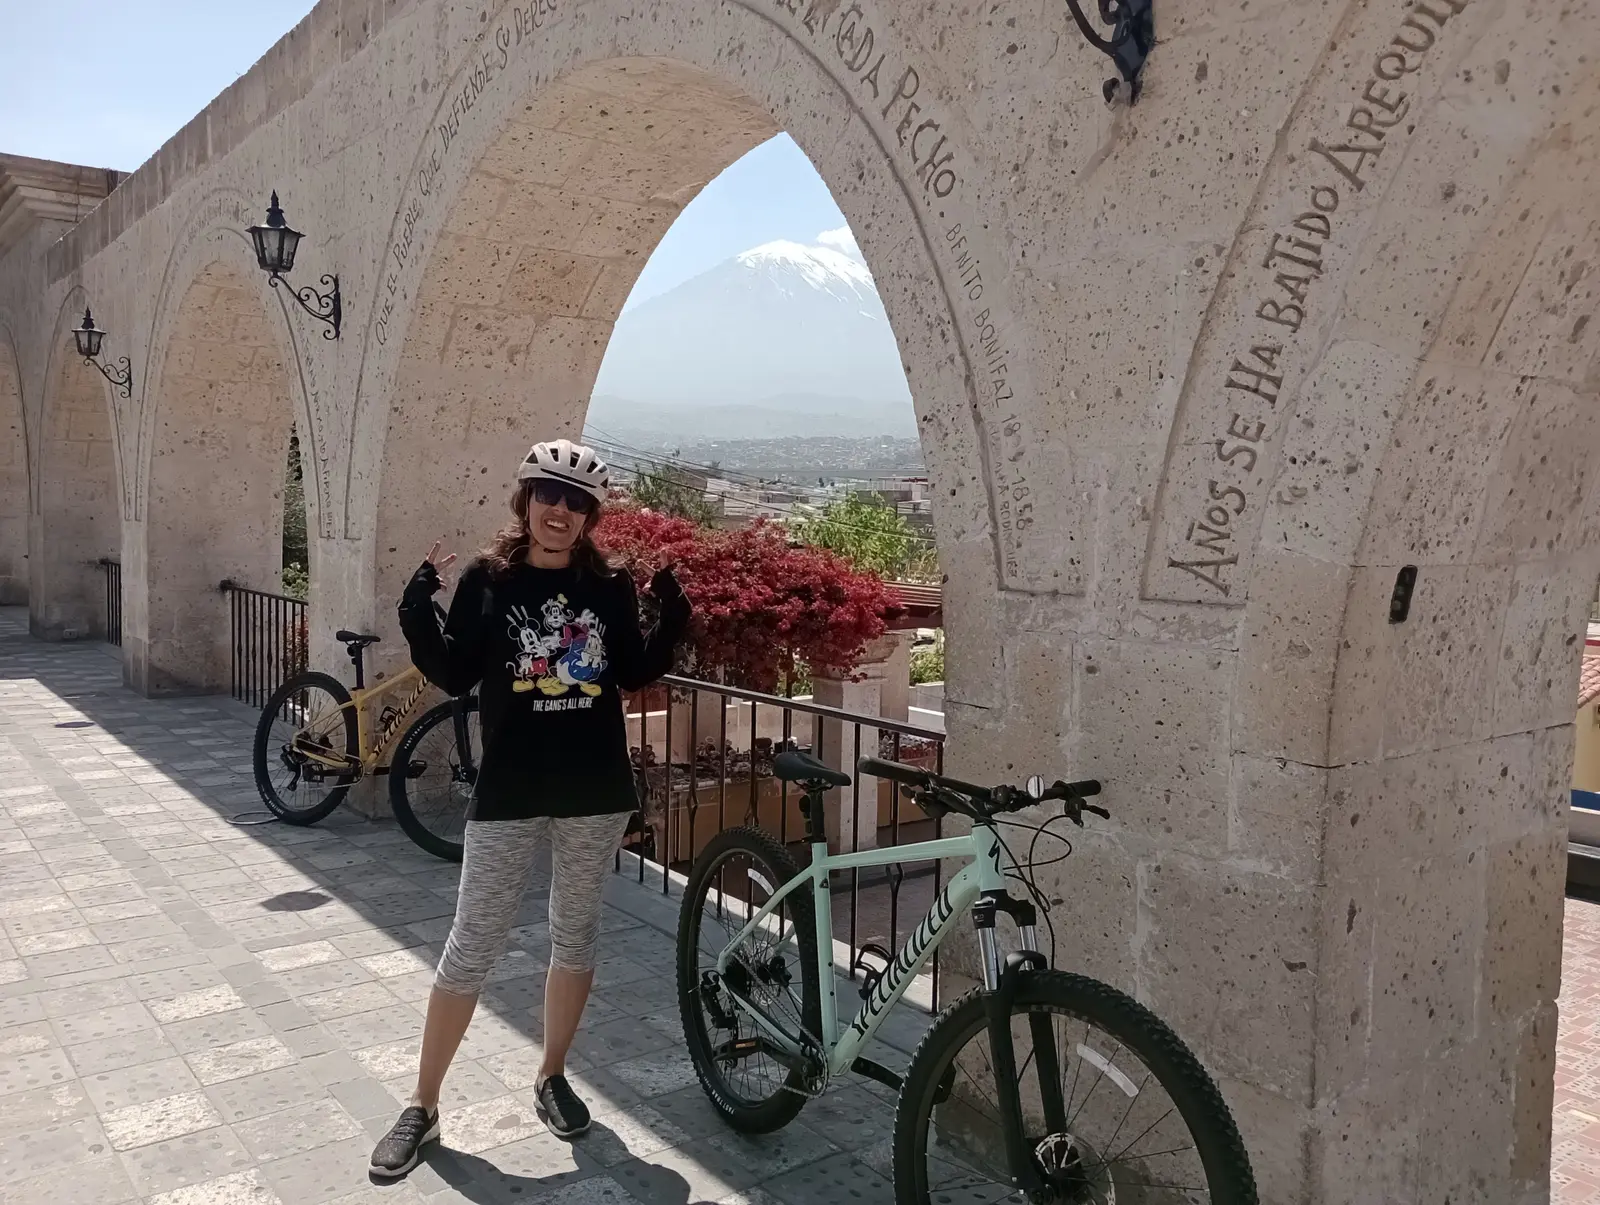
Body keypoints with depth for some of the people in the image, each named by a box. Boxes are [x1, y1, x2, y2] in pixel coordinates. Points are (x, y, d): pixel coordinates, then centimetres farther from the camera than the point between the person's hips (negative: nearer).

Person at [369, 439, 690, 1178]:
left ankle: (552, 1077, 33)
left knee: (575, 934, 14)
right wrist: (417, 616, -17)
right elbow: (455, 678, -4)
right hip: (510, 793, -2)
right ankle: (422, 1107, 18)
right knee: (472, 947, 2)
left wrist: (673, 618, -5)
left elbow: (636, 675, 6)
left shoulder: (610, 587, 3)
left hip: (596, 791, 2)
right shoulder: (488, 580, -2)